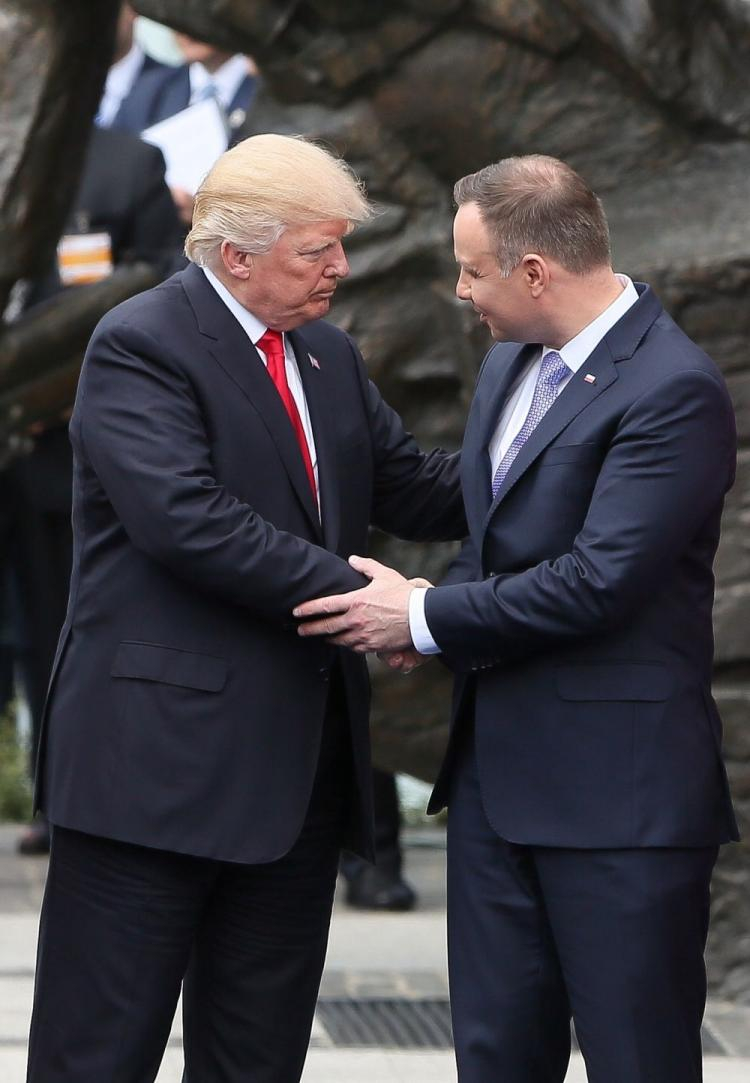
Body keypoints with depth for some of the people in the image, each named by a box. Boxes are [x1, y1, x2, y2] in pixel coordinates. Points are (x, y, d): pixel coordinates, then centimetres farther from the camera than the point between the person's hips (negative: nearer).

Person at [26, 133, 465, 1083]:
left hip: (296, 761, 8)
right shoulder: (140, 345, -11)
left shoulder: (327, 355, 16)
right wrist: (346, 592, -22)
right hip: (159, 751, -8)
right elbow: (184, 517, -23)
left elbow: (412, 489, 16)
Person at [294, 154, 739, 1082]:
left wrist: (429, 617, -12)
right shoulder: (508, 363, 13)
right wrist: (441, 610, 1)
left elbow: (600, 581, -22)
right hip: (496, 765, 9)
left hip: (617, 785, -9)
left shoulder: (675, 390, -16)